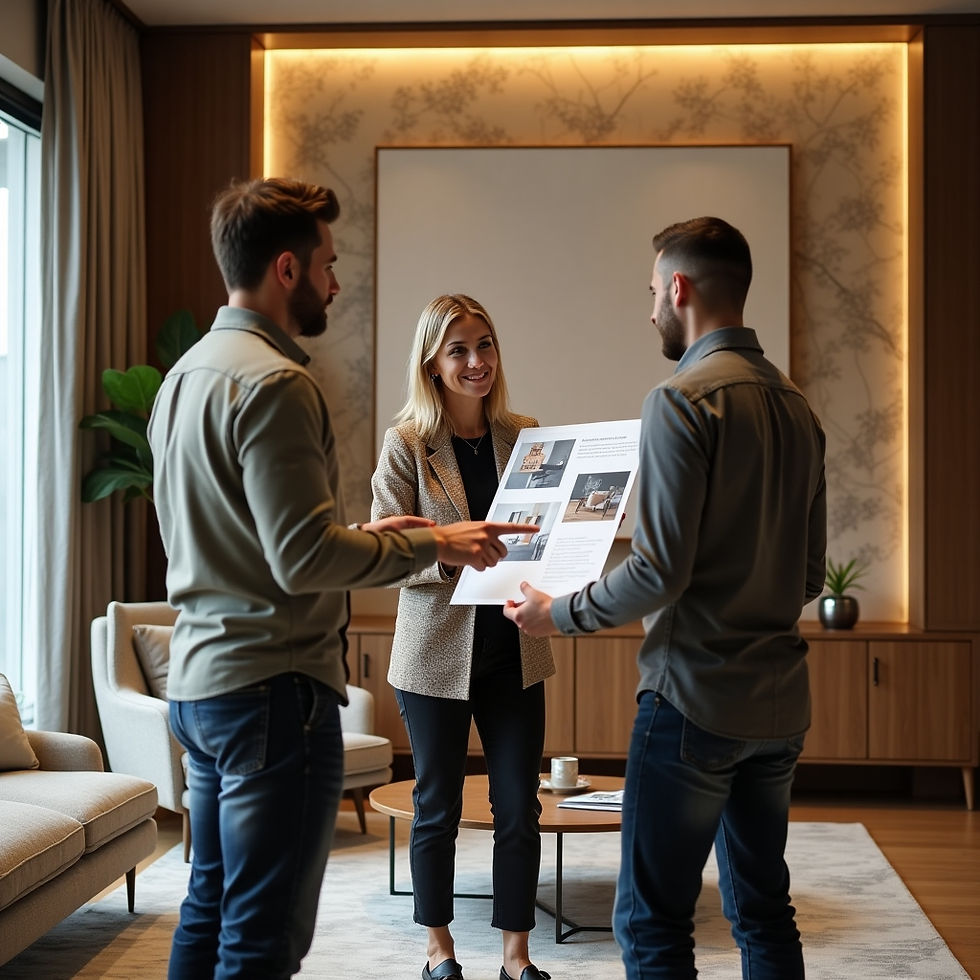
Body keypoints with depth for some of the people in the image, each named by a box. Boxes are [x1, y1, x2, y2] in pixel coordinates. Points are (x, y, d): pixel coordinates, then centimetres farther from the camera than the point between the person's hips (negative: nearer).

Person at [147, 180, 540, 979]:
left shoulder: (185, 375, 13)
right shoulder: (273, 382, -17)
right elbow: (304, 560, -22)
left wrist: (358, 534, 16)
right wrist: (432, 543, -12)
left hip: (199, 681, 10)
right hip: (273, 684, -10)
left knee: (210, 912, 18)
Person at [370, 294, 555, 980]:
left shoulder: (525, 437, 3)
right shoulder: (407, 444, -6)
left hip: (514, 652, 3)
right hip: (438, 649, -2)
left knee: (519, 809, 7)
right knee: (437, 808, 10)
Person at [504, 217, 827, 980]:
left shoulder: (684, 399, -14)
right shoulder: (795, 406, 9)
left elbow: (660, 570, -18)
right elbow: (810, 574, 14)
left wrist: (560, 615, -4)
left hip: (696, 697, -8)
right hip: (780, 701, 8)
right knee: (764, 909, 16)